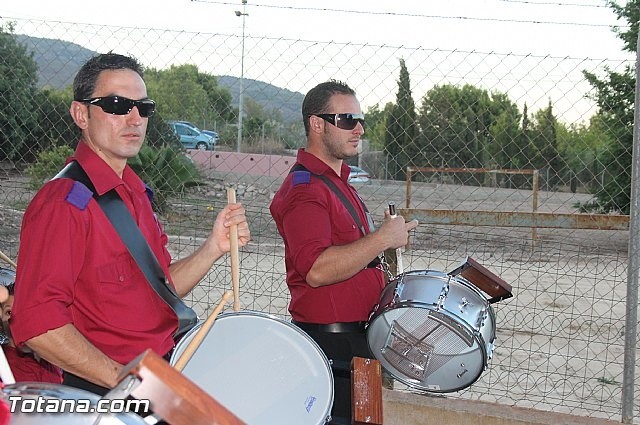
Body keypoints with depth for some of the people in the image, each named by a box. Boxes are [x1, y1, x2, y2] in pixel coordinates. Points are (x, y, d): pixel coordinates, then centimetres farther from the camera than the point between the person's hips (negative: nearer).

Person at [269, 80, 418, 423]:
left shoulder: (339, 183, 17)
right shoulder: (304, 188, -15)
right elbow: (316, 270, -28)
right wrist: (384, 237, -23)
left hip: (356, 338, 10)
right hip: (329, 342, -10)